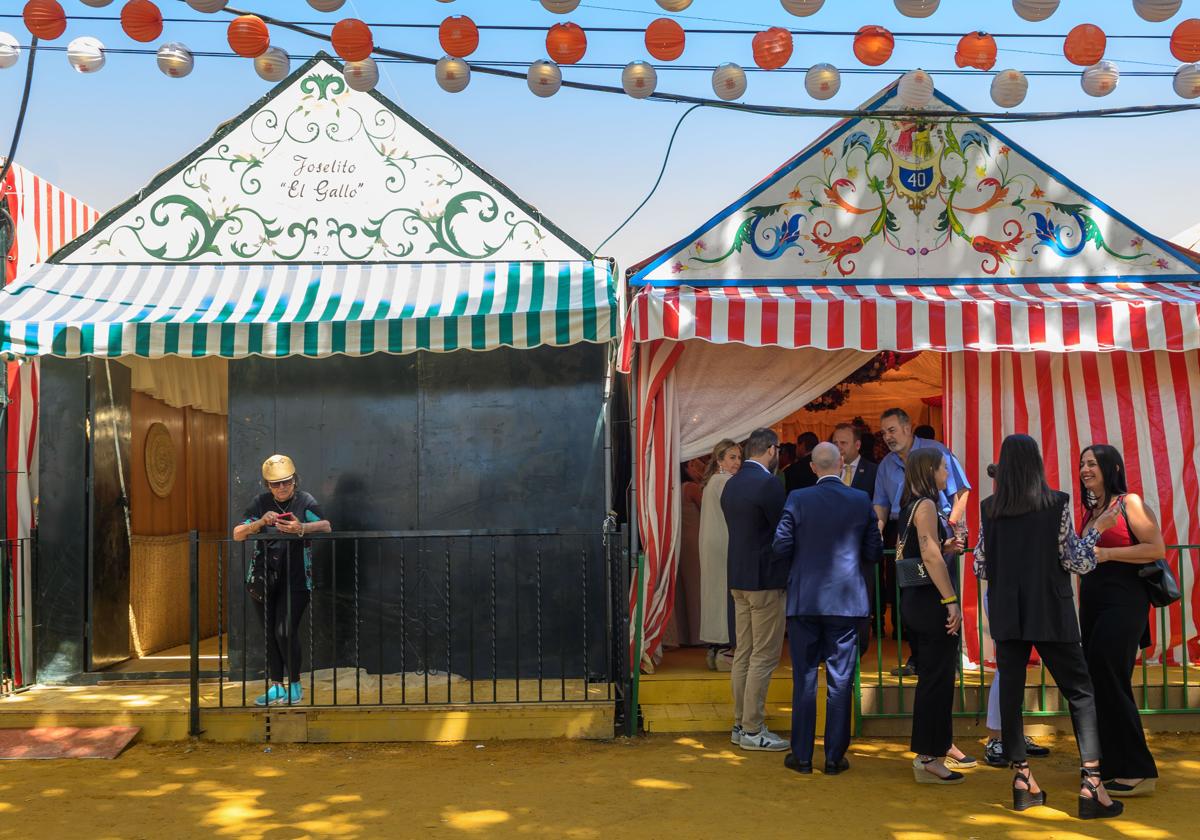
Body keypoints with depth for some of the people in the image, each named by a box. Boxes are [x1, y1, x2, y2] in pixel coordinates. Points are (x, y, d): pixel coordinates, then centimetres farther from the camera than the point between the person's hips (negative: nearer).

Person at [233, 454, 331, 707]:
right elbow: (237, 534, -4)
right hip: (263, 578, 3)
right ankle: (276, 688, 18)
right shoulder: (260, 503, 3)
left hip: (295, 579, -3)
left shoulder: (305, 501, -4)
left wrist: (301, 528, -37)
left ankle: (295, 684, 7)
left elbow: (326, 527, -19)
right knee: (270, 633, 8)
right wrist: (260, 523, -22)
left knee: (286, 631, -10)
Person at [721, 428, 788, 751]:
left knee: (743, 653, 13)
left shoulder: (731, 484, 9)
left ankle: (741, 724, 19)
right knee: (764, 657, -2)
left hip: (738, 579, 9)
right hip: (765, 580, -9)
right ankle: (752, 730, 2)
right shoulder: (768, 484, -17)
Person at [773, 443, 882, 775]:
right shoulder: (861, 500, -3)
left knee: (804, 679, 8)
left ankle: (802, 755, 13)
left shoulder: (798, 499, -7)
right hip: (847, 601, 1)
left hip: (804, 600, 0)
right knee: (840, 680, 7)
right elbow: (874, 552, 2)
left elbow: (781, 546, -6)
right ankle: (835, 757, 11)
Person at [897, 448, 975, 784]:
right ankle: (928, 758, 0)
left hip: (918, 600, 10)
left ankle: (940, 746, 27)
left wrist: (946, 547, 8)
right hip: (930, 601, -10)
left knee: (937, 676, 17)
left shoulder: (911, 506, 15)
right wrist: (951, 601, -21)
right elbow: (930, 556, -22)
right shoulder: (925, 505, -13)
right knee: (936, 677, -5)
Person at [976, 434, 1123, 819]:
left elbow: (980, 567, 5)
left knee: (1010, 692, 8)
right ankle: (1091, 784, -2)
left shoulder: (989, 509, 1)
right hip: (1050, 614, -3)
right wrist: (1097, 529, 8)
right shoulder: (1056, 503, -7)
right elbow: (1078, 563, -5)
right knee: (1080, 691, 5)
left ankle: (1022, 779, 10)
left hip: (1007, 614, 3)